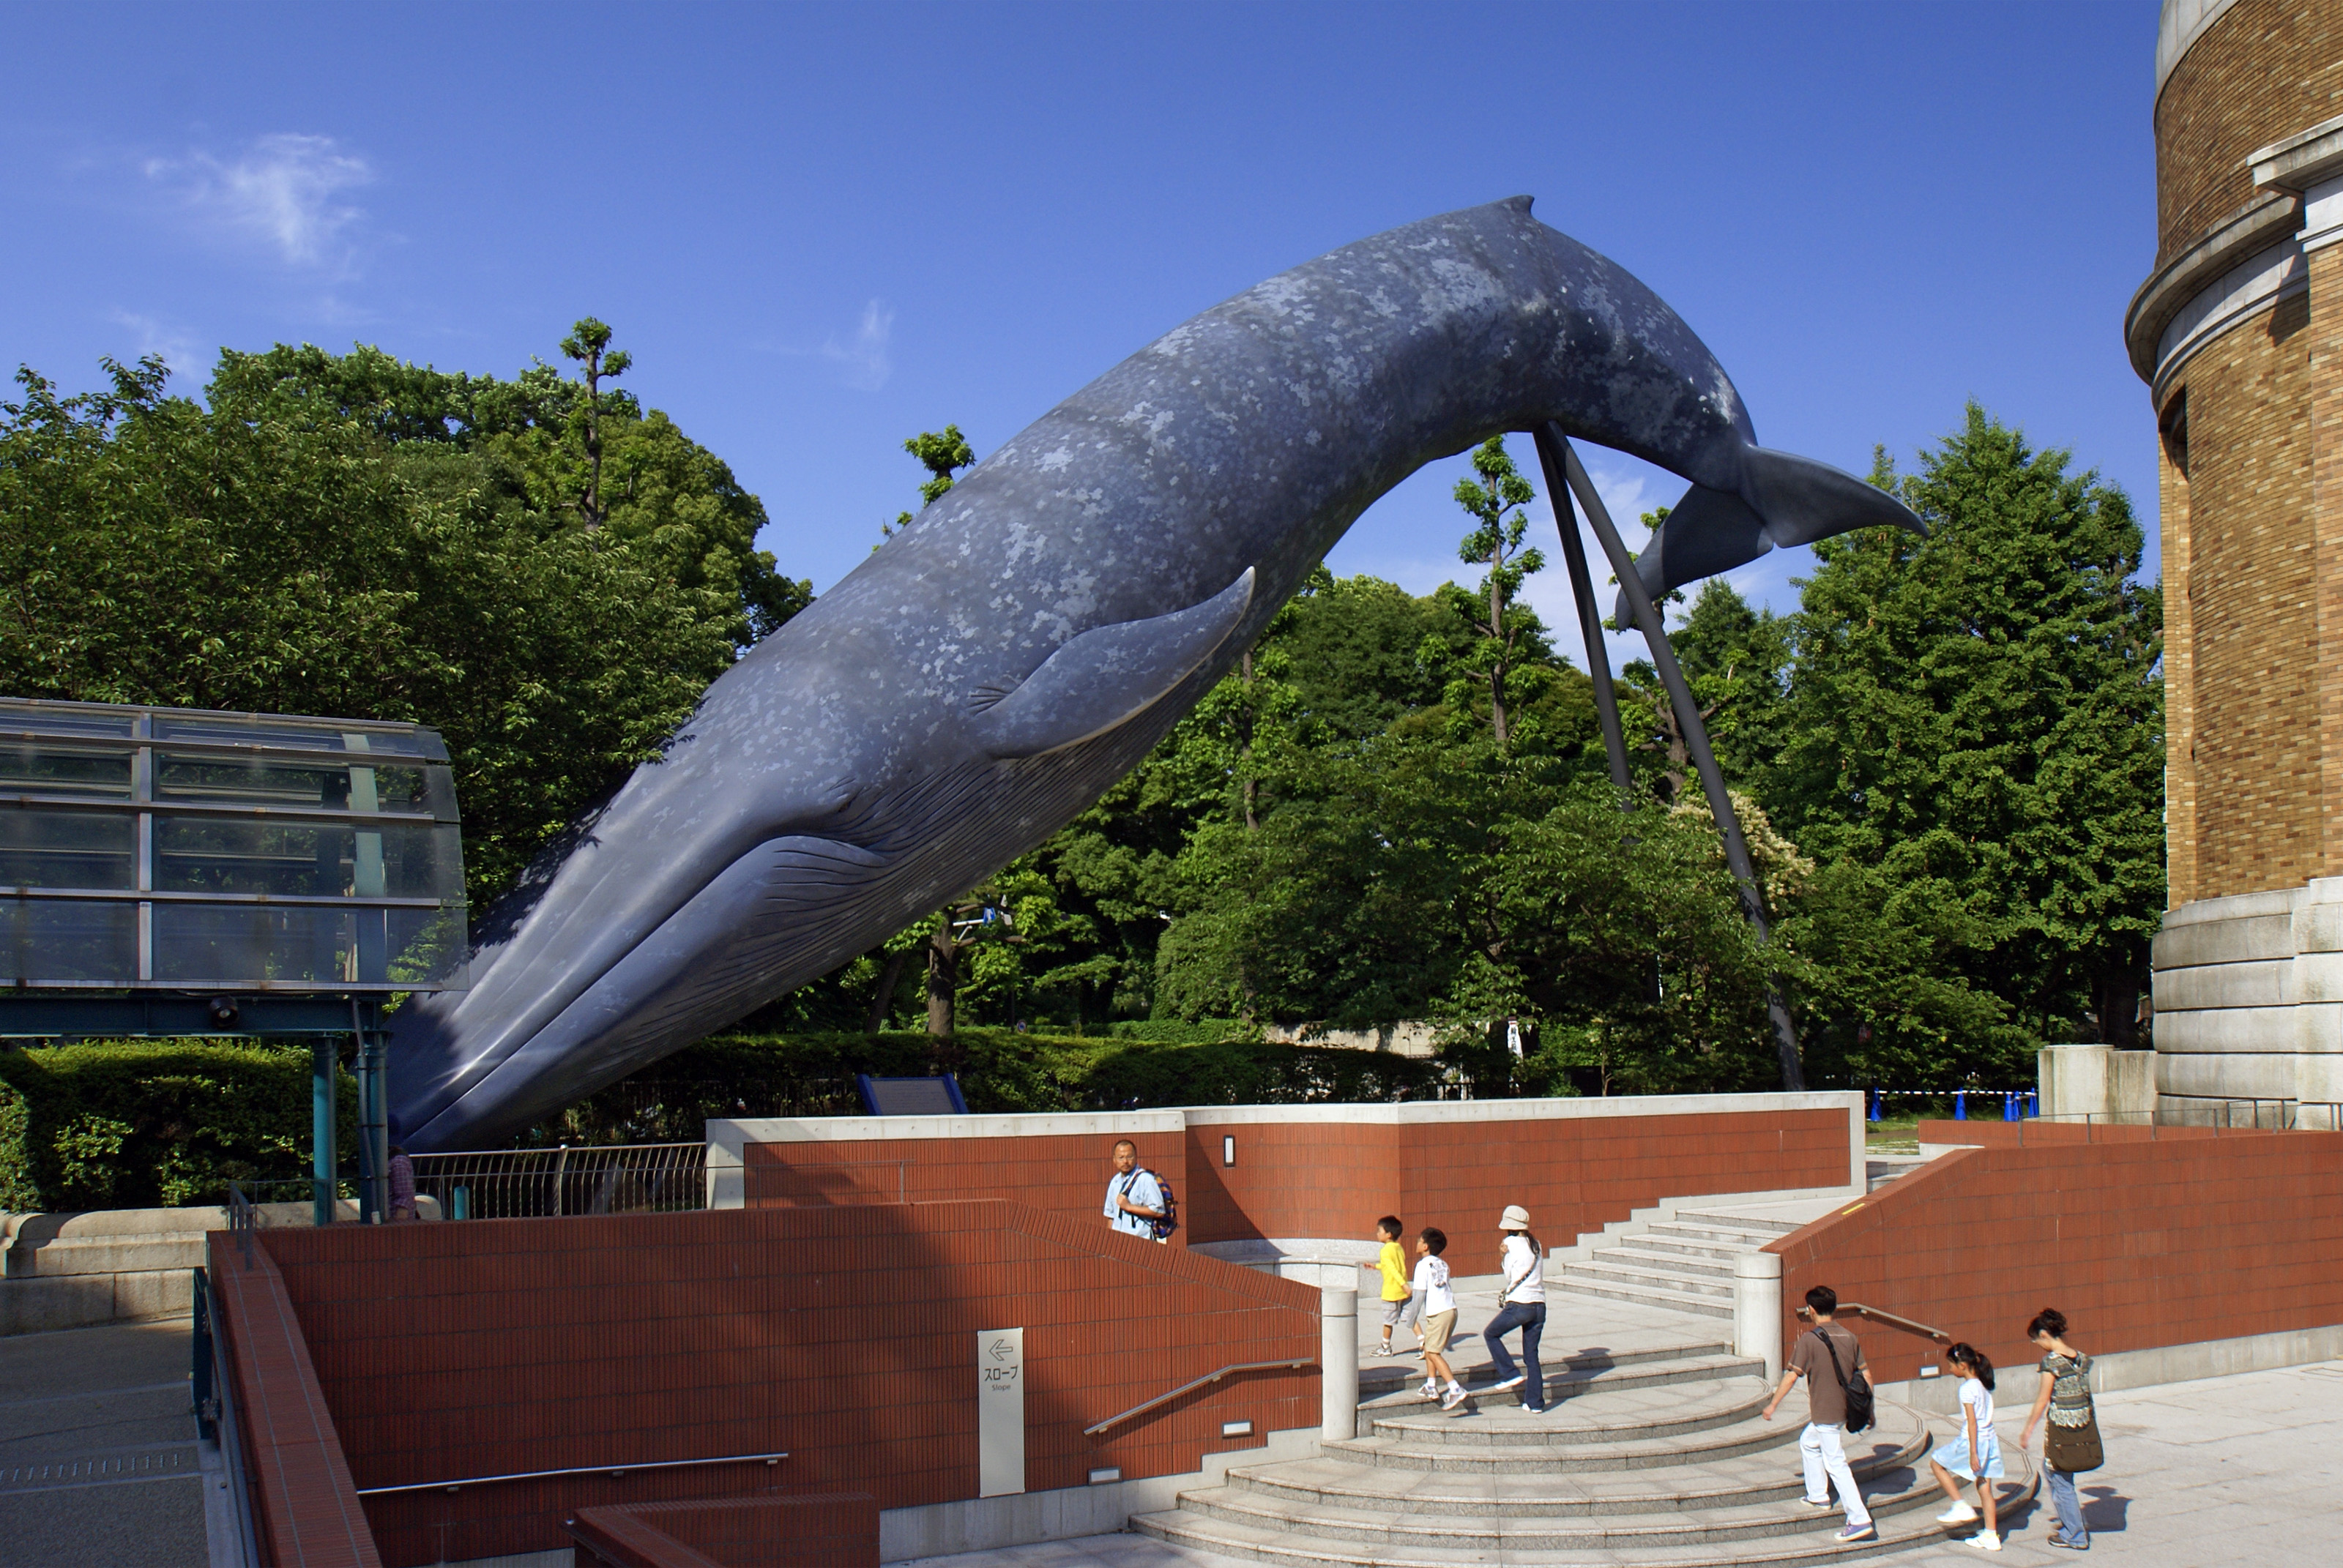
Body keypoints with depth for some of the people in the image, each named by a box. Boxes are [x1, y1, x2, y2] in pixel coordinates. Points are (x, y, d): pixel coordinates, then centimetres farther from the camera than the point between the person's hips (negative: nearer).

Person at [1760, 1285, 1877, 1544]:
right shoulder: (1849, 1338, 3)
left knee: (1836, 1464, -5)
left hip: (1824, 1413, -8)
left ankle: (1859, 1520, -10)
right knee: (1808, 1442, 27)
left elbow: (1792, 1376, -15)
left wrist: (1773, 1404, -5)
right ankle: (1818, 1496, 37)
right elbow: (1866, 1374, 6)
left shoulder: (1809, 1340, -15)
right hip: (1843, 1409, 8)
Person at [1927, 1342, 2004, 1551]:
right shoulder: (1984, 1384, 8)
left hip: (1973, 1440, -8)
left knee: (1936, 1462, 10)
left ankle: (1960, 1507, 6)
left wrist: (1973, 1453, -20)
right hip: (1990, 1439, 8)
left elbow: (1972, 1423, -20)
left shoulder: (1968, 1388, -17)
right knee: (1985, 1488, 12)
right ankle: (1991, 1536, 13)